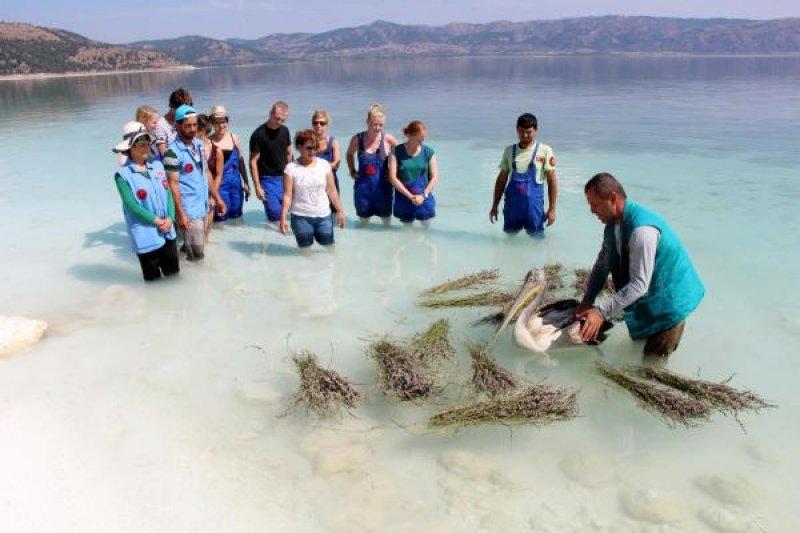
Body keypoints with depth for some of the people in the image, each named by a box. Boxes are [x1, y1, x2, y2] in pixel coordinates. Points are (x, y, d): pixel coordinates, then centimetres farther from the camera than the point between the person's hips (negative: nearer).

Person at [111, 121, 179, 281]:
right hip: (145, 235, -5)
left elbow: (168, 193, 3)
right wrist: (156, 221, -16)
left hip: (167, 231, 5)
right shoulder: (123, 174, -11)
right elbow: (131, 205, -15)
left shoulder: (157, 165, 5)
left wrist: (170, 218, -11)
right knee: (153, 278, 8)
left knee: (174, 273, 15)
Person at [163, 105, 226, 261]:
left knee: (199, 251, 16)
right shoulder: (173, 151, -15)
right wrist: (181, 214, -19)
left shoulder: (199, 143, 6)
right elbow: (173, 184, -16)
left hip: (204, 207, 7)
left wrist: (217, 198, 14)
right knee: (197, 255, -4)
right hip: (189, 211, -7)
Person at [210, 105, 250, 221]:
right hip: (220, 184, -5)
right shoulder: (210, 142, -9)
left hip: (236, 182, 5)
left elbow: (241, 162, 14)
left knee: (236, 216, 12)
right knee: (221, 218, -2)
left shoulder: (233, 138, 6)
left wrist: (246, 183, 15)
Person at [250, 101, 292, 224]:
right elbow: (253, 162, -13)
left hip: (283, 177, 6)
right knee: (276, 215, -10)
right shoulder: (259, 134, -13)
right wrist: (257, 186, -16)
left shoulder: (285, 131, 4)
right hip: (267, 180, -6)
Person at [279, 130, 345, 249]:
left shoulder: (324, 165, 2)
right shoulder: (291, 168, -5)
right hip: (301, 218, -2)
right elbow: (287, 196, -7)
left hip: (324, 217, 2)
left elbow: (332, 191, 6)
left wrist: (340, 211, 3)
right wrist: (283, 217, -15)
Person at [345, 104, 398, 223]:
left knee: (386, 218, 10)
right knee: (363, 219, 14)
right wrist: (352, 171, 6)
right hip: (362, 186, 1)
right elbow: (350, 154, 17)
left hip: (383, 186, -1)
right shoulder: (357, 139, -4)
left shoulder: (388, 139, -9)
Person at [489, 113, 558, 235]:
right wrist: (495, 206, 9)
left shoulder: (545, 151, -3)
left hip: (534, 203, -3)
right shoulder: (509, 150, 7)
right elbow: (501, 180, 12)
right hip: (512, 205, 3)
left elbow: (552, 182, -3)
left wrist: (552, 209, -8)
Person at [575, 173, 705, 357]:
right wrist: (586, 302, -8)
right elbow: (601, 266, 1)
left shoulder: (642, 230, -34)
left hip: (669, 299, -8)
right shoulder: (613, 224, -5)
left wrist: (601, 312, -34)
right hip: (647, 299, 8)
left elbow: (639, 284, -33)